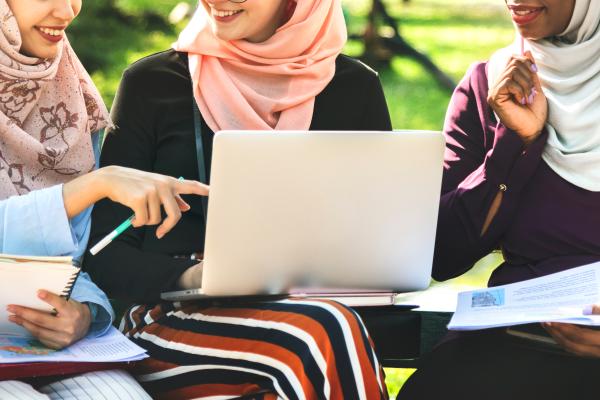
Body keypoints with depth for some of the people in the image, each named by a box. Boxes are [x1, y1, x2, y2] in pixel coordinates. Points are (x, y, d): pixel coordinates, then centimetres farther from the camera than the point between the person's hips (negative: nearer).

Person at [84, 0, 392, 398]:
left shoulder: (355, 88, 10)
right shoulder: (151, 84, 5)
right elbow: (105, 252, 3)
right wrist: (187, 277, -18)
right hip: (172, 317, -2)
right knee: (324, 335, -34)